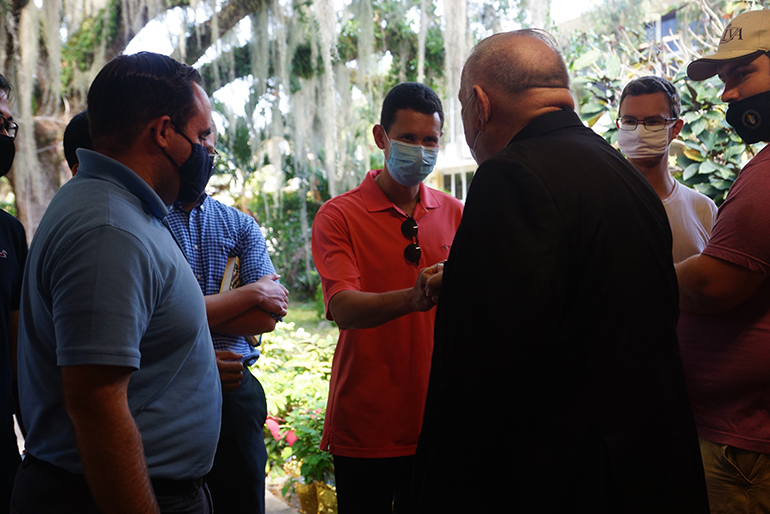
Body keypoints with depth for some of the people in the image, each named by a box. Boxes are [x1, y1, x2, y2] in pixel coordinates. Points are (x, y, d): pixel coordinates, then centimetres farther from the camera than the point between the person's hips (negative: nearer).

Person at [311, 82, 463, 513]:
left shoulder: (456, 214, 7)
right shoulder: (340, 215, -5)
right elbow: (343, 309, -21)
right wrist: (412, 299, -37)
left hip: (438, 422, 3)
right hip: (365, 427, -3)